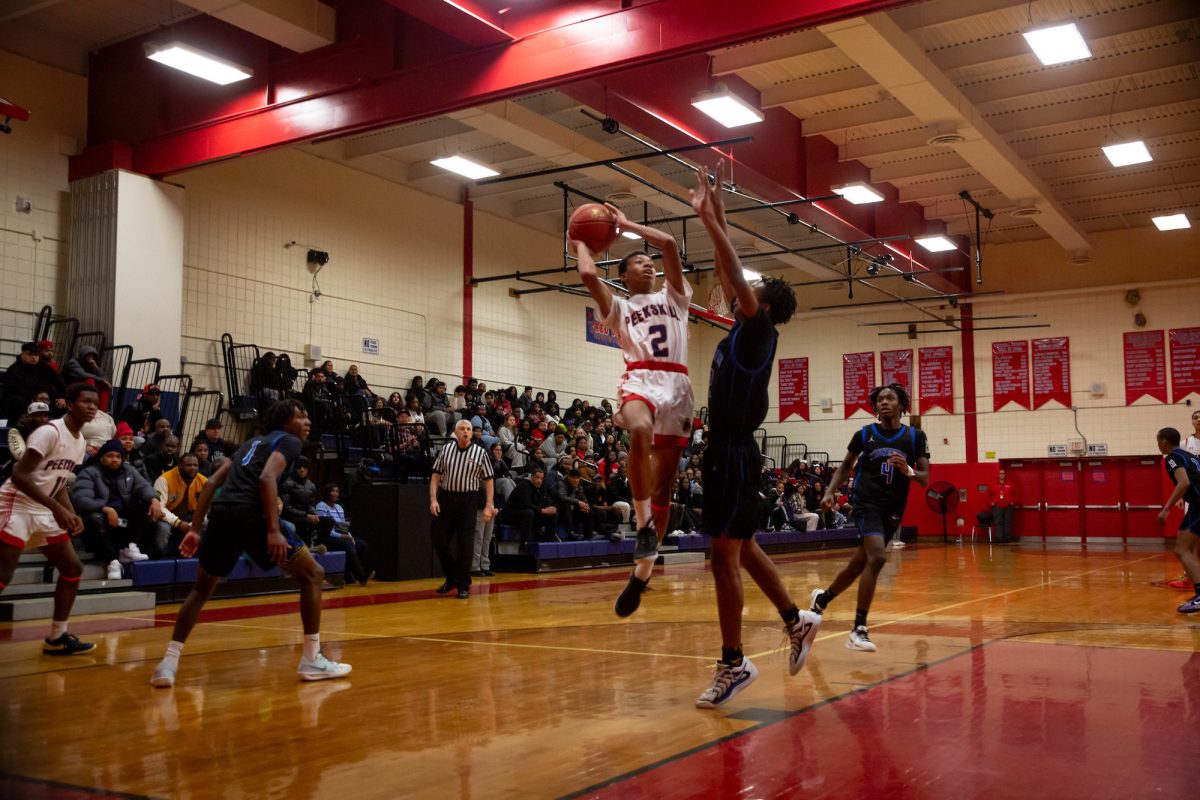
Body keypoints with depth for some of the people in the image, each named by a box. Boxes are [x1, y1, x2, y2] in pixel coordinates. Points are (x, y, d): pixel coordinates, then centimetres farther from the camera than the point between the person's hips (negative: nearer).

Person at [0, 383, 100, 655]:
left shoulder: (81, 441, 9)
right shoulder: (50, 431, -19)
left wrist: (72, 514, 2)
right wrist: (56, 508, -30)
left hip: (44, 511, 9)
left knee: (73, 568, 8)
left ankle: (57, 638, 16)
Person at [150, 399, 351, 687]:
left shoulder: (252, 443, 31)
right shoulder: (289, 442, 9)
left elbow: (212, 483, 24)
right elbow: (267, 478, -11)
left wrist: (195, 529, 24)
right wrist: (274, 530, -17)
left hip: (222, 513, 7)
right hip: (252, 516, -7)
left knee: (202, 588, 24)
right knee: (313, 575, 7)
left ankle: (169, 663, 13)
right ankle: (312, 660, 6)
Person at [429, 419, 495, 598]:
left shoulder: (480, 453, -1)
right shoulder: (446, 449, 6)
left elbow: (488, 481, 1)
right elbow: (436, 476, 7)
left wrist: (488, 506, -6)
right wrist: (433, 499, -4)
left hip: (468, 499, -3)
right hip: (446, 496, 3)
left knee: (465, 543, -3)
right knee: (437, 537, 1)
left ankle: (463, 585, 8)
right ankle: (451, 578, 20)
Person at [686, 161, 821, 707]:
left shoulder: (759, 330, -9)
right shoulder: (744, 330, 13)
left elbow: (733, 271, -19)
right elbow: (727, 273, 19)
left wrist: (708, 218, -16)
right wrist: (712, 216, 18)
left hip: (734, 455, -10)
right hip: (726, 452, 10)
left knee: (725, 554, -8)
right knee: (742, 549, 17)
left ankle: (733, 663, -2)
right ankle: (797, 621, 28)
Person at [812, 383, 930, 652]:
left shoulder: (915, 437, 1)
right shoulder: (864, 434, 0)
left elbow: (925, 479, 0)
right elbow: (846, 466, 14)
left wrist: (908, 471, -21)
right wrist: (829, 492, 0)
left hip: (893, 510, 3)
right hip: (866, 503, -3)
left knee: (859, 564, 13)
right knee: (877, 558, -25)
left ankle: (822, 598, 40)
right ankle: (859, 630, -22)